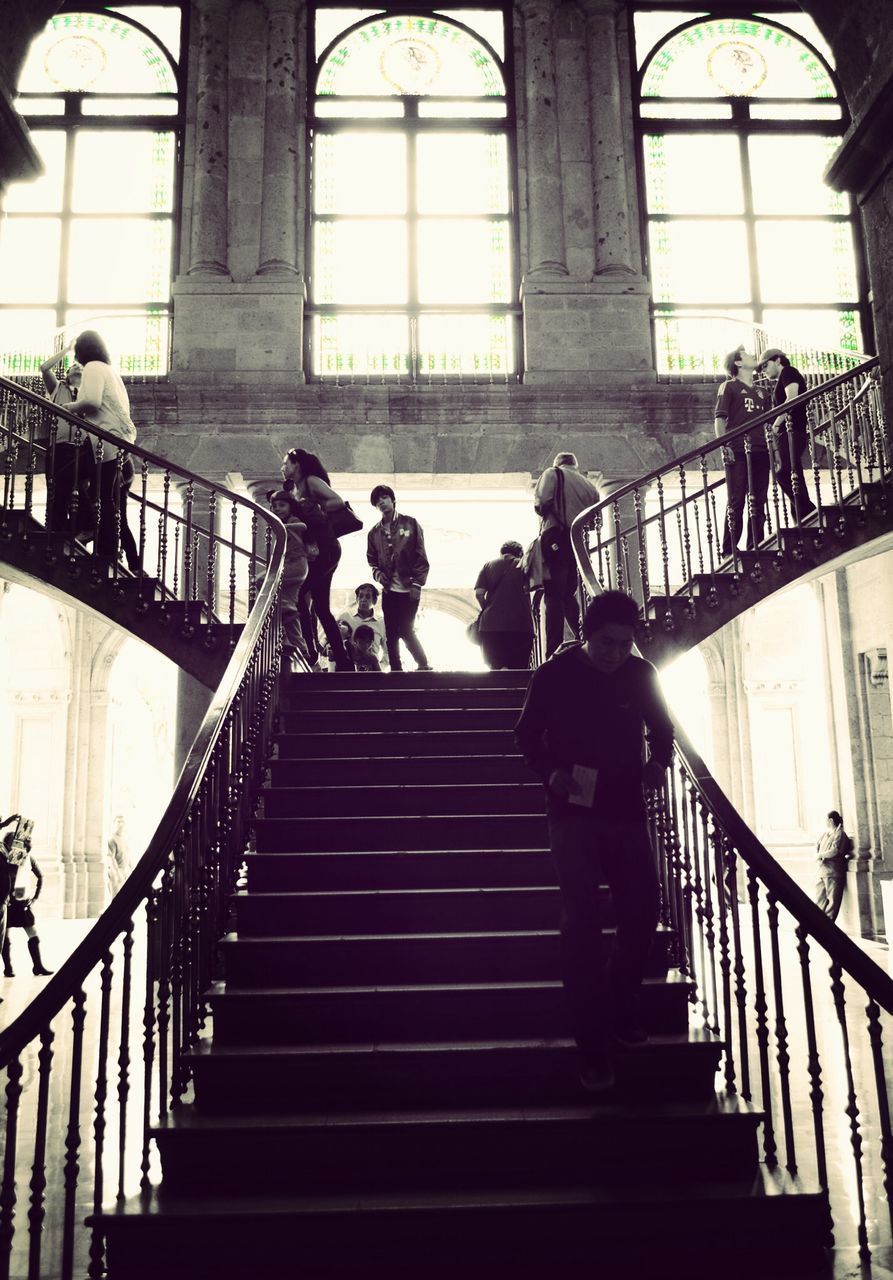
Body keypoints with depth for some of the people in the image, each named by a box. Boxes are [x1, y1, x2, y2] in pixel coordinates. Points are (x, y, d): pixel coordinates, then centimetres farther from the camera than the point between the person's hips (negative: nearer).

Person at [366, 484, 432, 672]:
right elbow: (372, 559, 19)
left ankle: (423, 665, 8)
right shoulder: (374, 532, 10)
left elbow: (420, 557, -3)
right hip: (389, 590, 4)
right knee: (391, 634, 4)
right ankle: (396, 670, 13)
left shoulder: (410, 524, 0)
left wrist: (417, 584, -11)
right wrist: (377, 573, -3)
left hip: (408, 589, -4)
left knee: (406, 630, -8)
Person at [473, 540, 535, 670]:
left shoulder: (488, 565, 12)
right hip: (520, 625, -1)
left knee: (493, 670, 4)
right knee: (519, 670, -1)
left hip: (491, 625, 2)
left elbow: (479, 593, 2)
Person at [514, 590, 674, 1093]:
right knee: (583, 919, -9)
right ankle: (594, 1043, -2)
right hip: (574, 812, -3)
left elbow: (662, 727, 13)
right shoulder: (554, 675, -6)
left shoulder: (641, 675, 0)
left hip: (627, 811, 3)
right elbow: (529, 735, 3)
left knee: (642, 911, 6)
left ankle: (622, 1010, 32)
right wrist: (551, 772, -15)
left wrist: (659, 761, -7)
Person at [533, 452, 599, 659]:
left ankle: (554, 651, -16)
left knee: (554, 596, -9)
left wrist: (545, 513, 12)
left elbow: (541, 502, -8)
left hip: (557, 538, -5)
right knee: (568, 595, 17)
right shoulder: (588, 484, 21)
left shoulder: (553, 473, 7)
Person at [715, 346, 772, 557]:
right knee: (737, 502, -7)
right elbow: (719, 419, -3)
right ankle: (729, 551, -5)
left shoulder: (761, 392, 23)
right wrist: (725, 446, -15)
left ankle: (755, 548, 10)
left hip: (760, 452, 6)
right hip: (737, 452, -6)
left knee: (758, 503, 5)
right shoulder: (729, 387, 6)